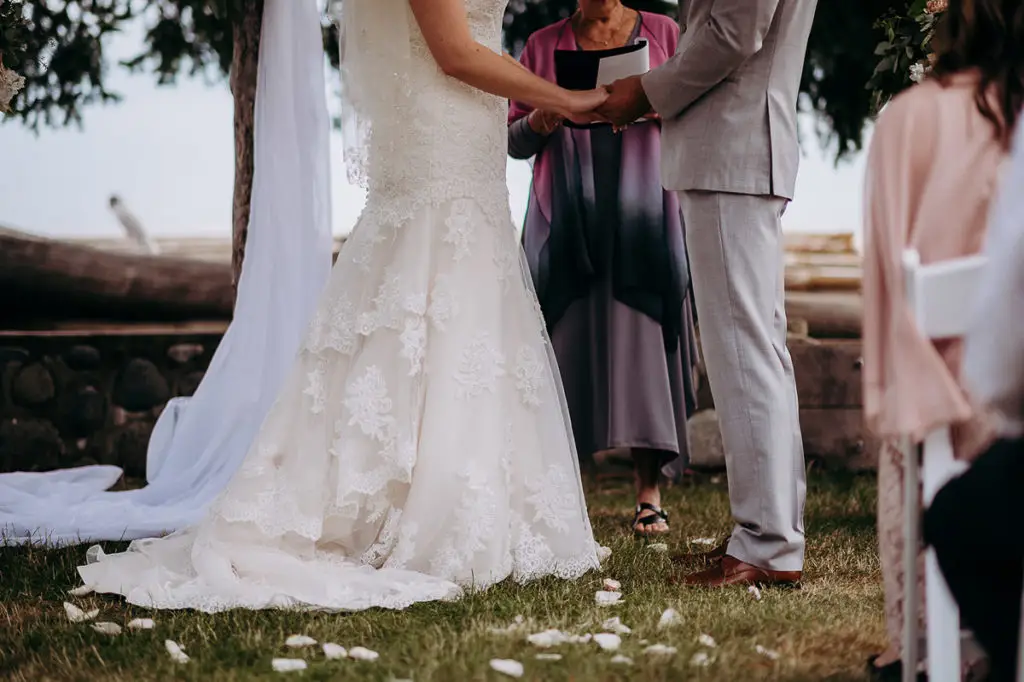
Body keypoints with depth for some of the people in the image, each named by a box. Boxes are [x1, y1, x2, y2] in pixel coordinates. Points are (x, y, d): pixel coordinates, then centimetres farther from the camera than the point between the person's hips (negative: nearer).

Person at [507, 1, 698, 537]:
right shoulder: (544, 45, 13)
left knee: (642, 345, -6)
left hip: (641, 217, -1)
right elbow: (513, 139, 13)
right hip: (567, 223, 1)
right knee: (565, 347, -5)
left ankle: (649, 497, -3)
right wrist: (542, 120, -9)